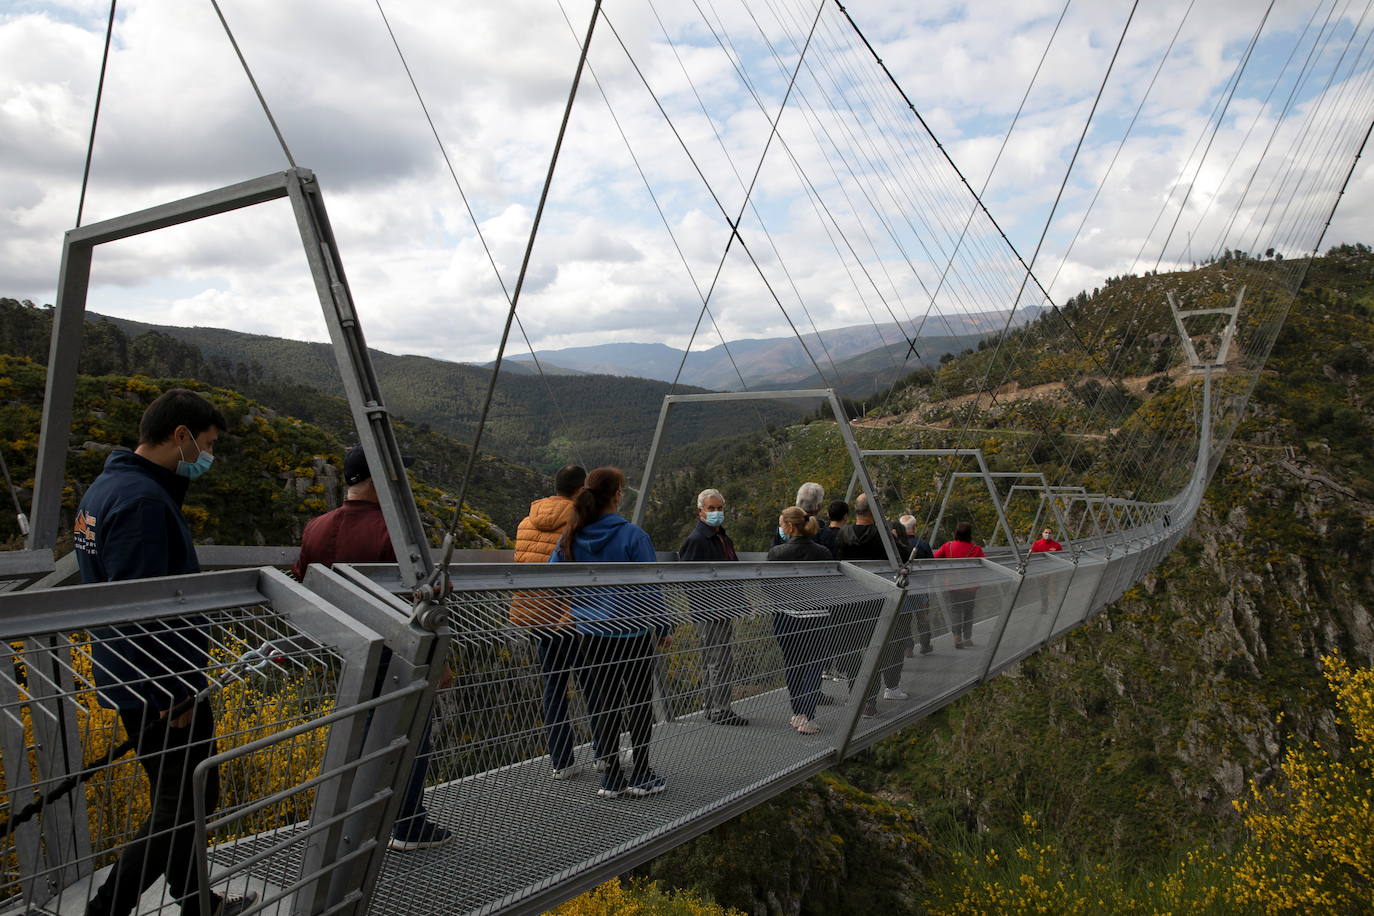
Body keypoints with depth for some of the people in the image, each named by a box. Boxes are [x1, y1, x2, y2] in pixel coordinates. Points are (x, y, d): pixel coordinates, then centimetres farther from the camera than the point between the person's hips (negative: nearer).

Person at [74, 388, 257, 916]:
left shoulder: (106, 487, 10)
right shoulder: (144, 500, -23)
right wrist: (172, 698, -21)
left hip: (135, 684, 10)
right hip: (162, 690, -10)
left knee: (176, 798, 21)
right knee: (184, 805, 2)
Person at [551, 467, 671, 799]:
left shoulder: (571, 537, -2)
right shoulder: (632, 535, -14)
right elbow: (649, 587, -11)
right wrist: (662, 627, 0)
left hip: (590, 635, 4)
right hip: (631, 634, -3)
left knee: (602, 707, 12)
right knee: (640, 704, 12)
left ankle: (612, 777, 18)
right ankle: (640, 777, 18)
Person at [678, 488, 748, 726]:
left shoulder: (723, 538, 17)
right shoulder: (696, 540, -13)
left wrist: (739, 598, 19)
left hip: (725, 610, 10)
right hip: (709, 612, -10)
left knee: (715, 661, 15)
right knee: (721, 662, -8)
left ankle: (713, 707, 24)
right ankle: (720, 710, 0)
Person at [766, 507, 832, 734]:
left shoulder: (777, 553, -9)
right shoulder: (822, 553, -4)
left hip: (786, 615, 0)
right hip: (815, 615, 1)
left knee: (791, 664, 12)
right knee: (812, 665, 6)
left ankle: (798, 714, 18)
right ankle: (808, 719, 0)